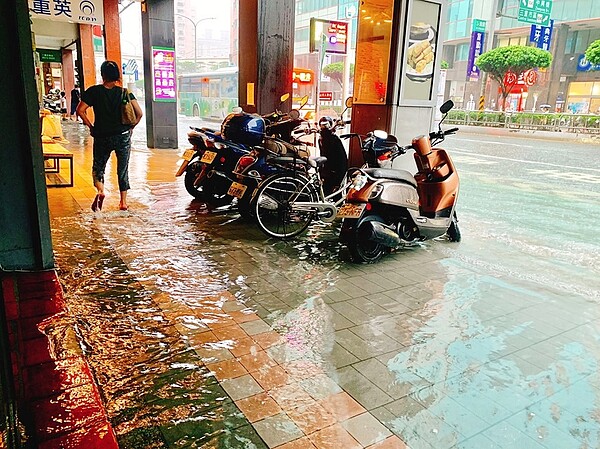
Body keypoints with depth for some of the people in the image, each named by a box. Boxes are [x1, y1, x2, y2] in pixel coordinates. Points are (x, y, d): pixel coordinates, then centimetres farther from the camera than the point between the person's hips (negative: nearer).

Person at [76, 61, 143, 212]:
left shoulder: (94, 91, -4)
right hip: (123, 136, 1)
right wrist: (130, 127, 6)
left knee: (98, 167, 17)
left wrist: (91, 126, 2)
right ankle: (123, 202, 15)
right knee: (123, 170, 13)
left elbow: (80, 110, -10)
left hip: (102, 137, -1)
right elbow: (139, 113, -7)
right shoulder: (125, 92, -2)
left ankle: (100, 190, -10)